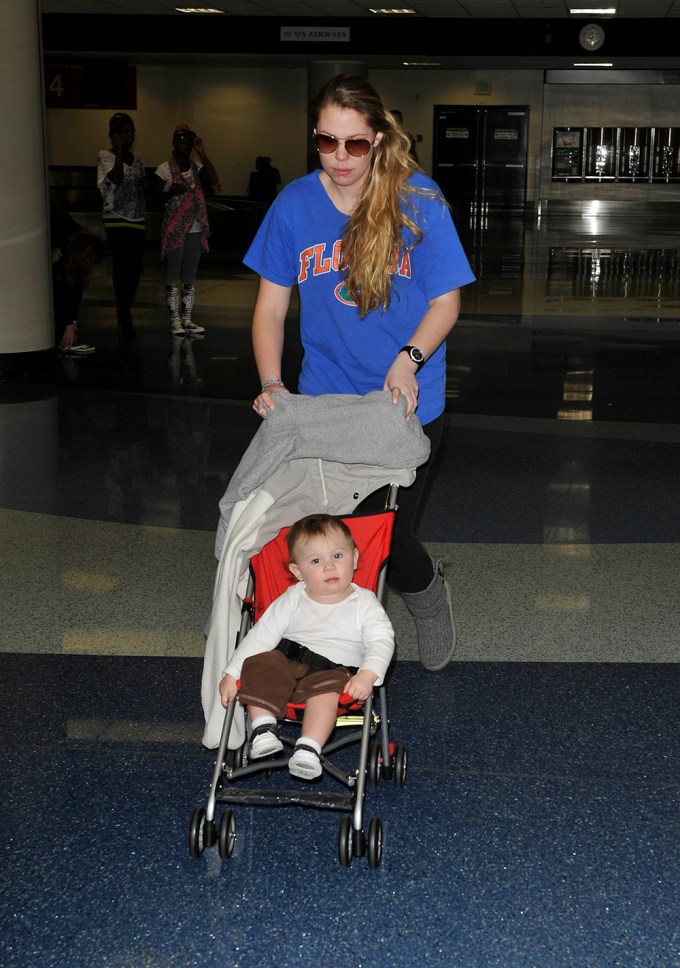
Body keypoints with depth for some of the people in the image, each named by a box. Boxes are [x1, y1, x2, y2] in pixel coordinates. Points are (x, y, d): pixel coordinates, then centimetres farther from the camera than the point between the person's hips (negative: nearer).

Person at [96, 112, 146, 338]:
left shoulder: (136, 158, 16)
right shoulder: (105, 156, -3)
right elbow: (116, 179, -20)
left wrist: (145, 182, 6)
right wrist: (120, 150, -18)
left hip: (137, 219, 6)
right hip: (116, 219, -6)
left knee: (135, 268, 5)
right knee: (122, 267, -12)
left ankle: (124, 312, 19)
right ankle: (124, 316, -6)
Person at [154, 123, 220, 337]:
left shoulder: (196, 167, 8)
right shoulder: (165, 169, -3)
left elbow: (214, 180, -9)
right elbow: (157, 197, -2)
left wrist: (202, 153, -11)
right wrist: (171, 191, -22)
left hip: (195, 230, 4)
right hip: (174, 229, -4)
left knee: (190, 277, 8)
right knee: (173, 276, -1)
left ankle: (186, 319, 13)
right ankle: (175, 320, 3)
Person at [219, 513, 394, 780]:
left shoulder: (364, 603, 1)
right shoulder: (292, 599, 4)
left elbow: (382, 641, -8)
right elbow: (262, 634, 1)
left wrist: (368, 674, -29)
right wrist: (232, 673, -7)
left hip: (334, 670, -2)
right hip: (287, 660, 2)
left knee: (327, 687, -36)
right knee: (259, 666, -27)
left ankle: (309, 748, -46)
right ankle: (263, 728, -30)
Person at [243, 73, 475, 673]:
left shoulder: (418, 201, -11)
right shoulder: (294, 205, -3)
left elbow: (446, 302, -5)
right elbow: (271, 308, 2)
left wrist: (409, 358, -22)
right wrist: (271, 384, -12)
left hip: (407, 403, -3)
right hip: (323, 400, 3)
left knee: (387, 535, 1)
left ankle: (428, 591, 37)